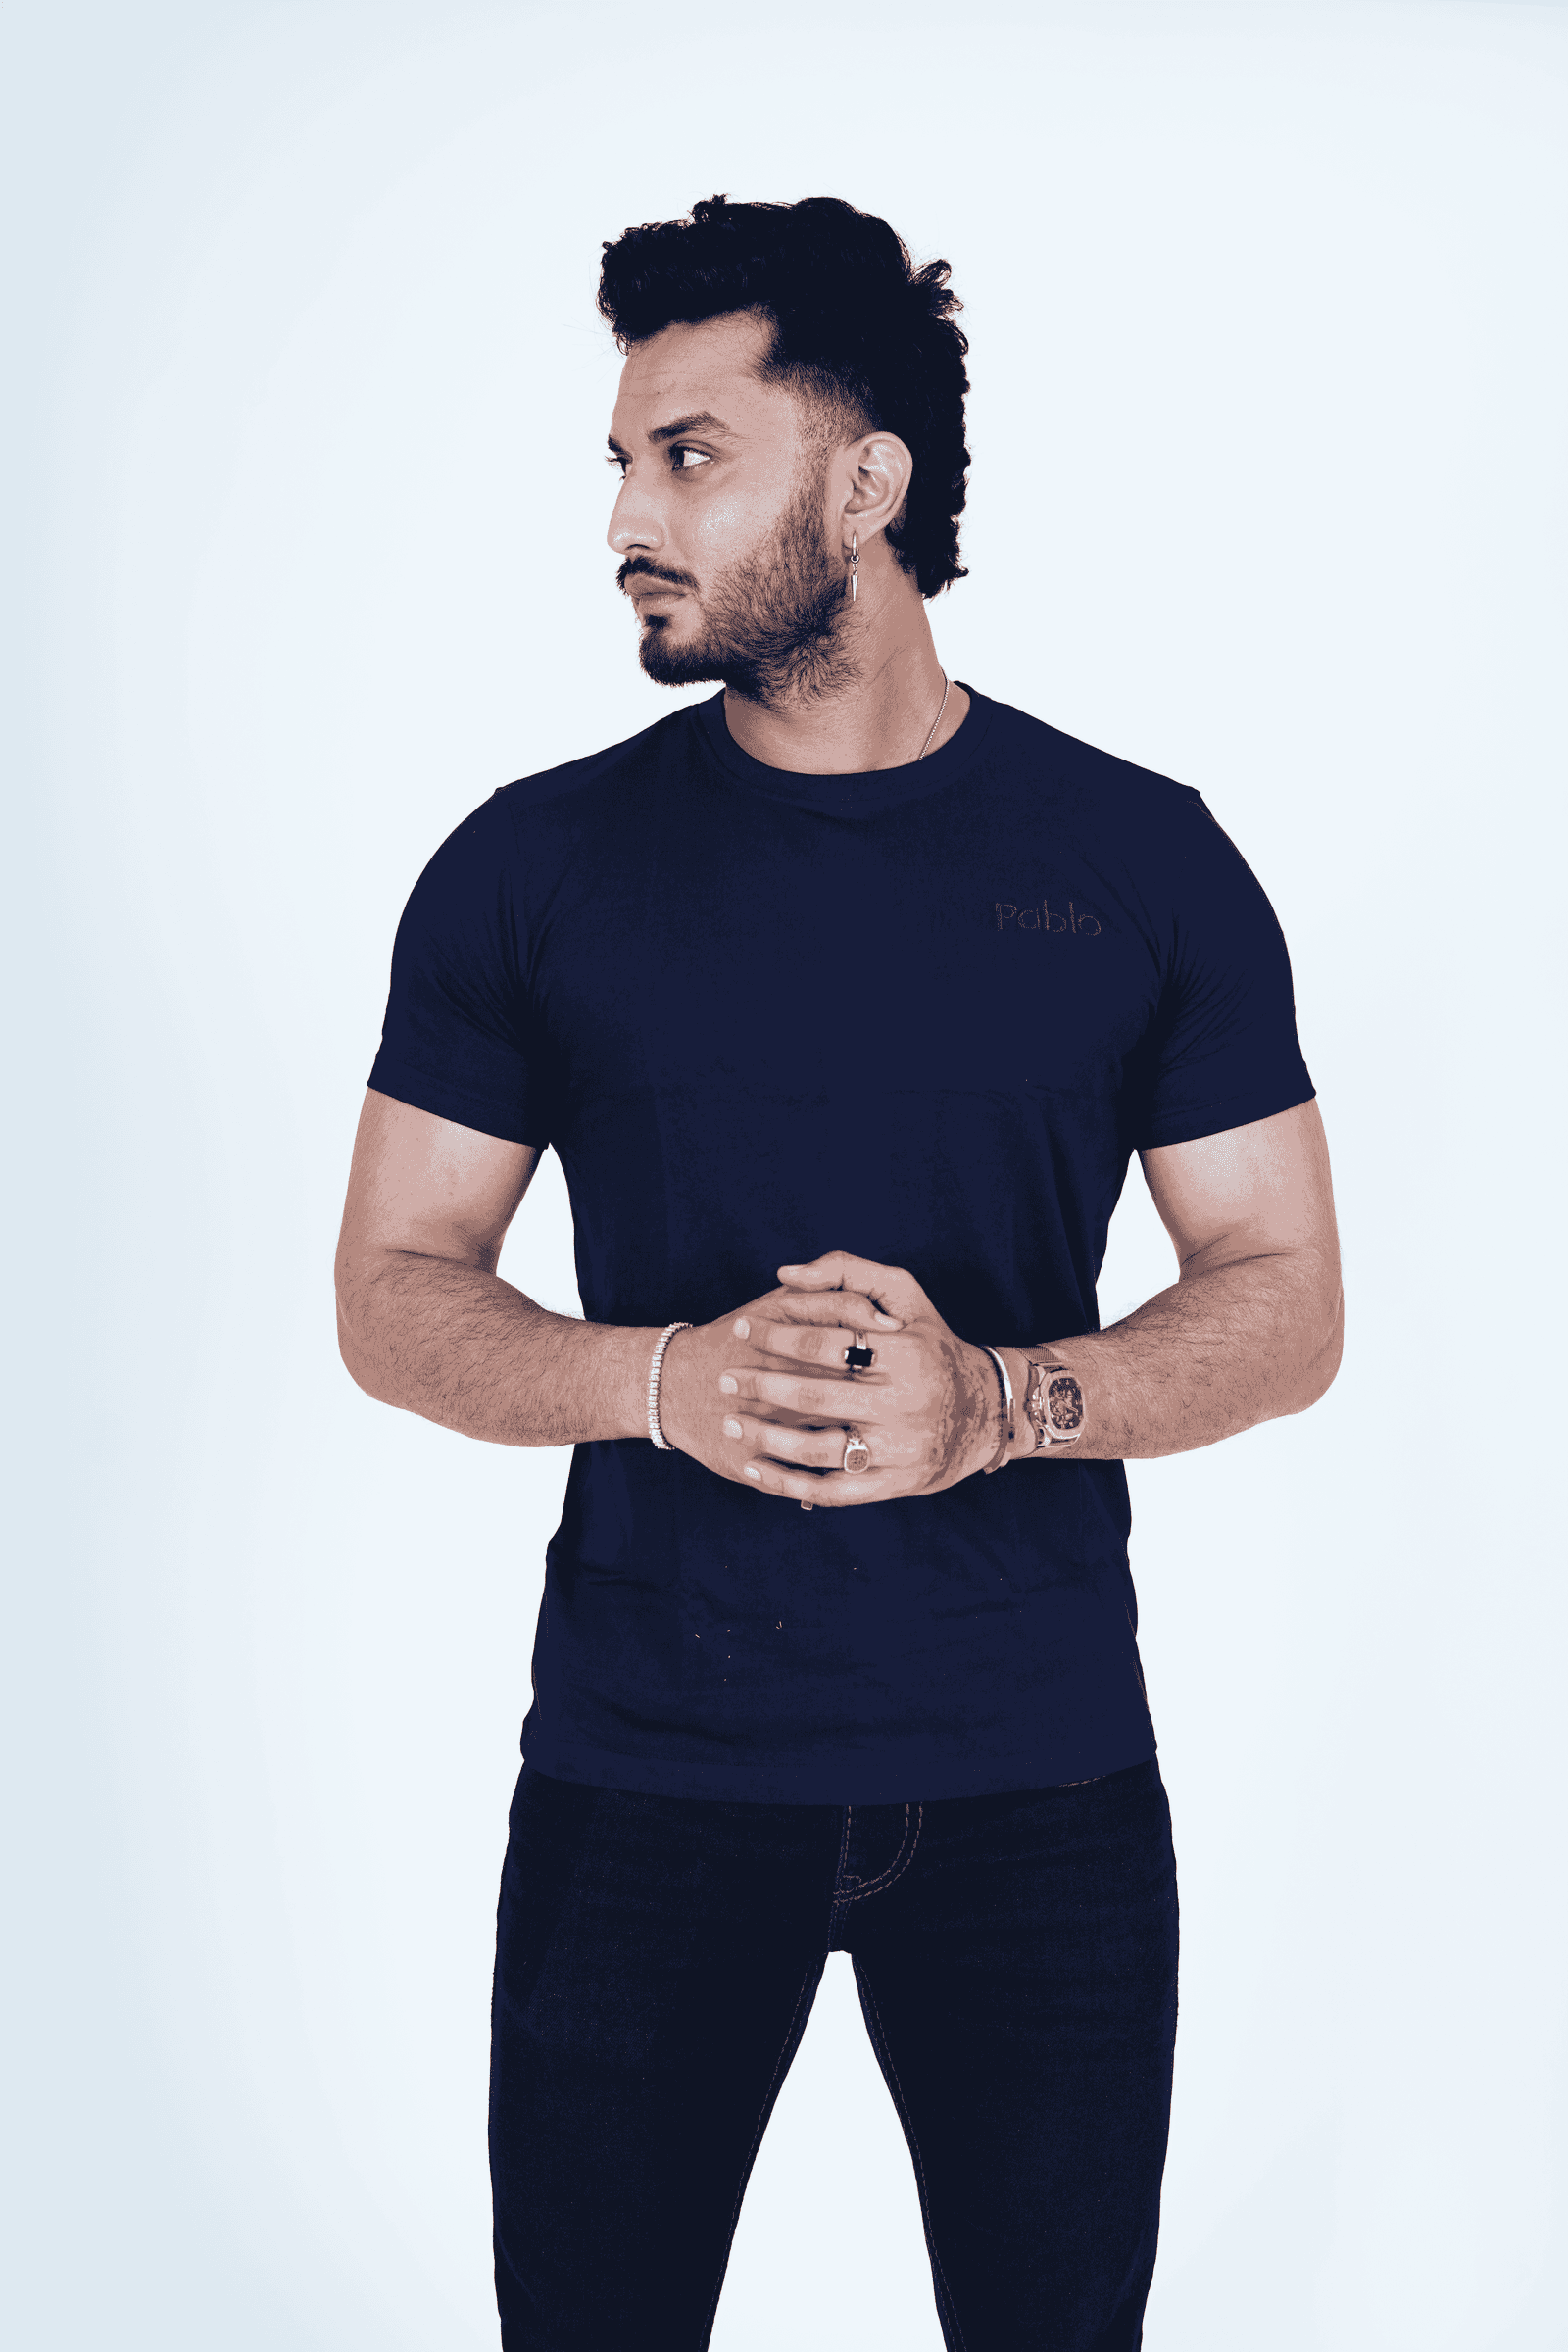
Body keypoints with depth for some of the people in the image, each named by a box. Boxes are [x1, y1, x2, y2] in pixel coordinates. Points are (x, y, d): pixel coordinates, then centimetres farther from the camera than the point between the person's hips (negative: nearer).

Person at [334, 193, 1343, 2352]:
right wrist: (673, 1380, -16)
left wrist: (999, 1398, -17)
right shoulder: (533, 863, 1)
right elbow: (393, 1296, 3)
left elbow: (1287, 1302, 2)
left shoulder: (1142, 859, 1)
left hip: (1039, 1782, 0)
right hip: (642, 1770, 0)